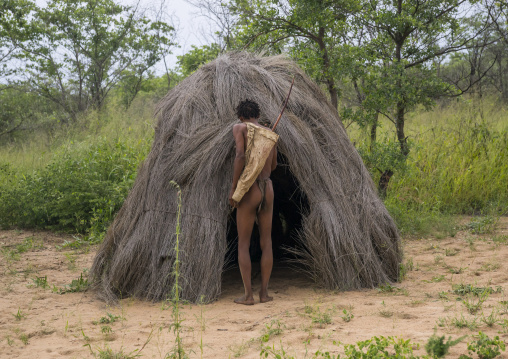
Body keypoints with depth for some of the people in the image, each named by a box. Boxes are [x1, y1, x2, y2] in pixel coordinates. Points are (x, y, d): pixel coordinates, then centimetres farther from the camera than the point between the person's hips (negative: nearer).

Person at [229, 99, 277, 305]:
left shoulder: (239, 128, -2)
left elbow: (240, 156, -17)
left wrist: (233, 188, -12)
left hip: (249, 190, -4)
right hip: (268, 190, 4)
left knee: (243, 244, 4)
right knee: (266, 242, 12)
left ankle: (248, 295, 2)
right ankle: (264, 292, 12)